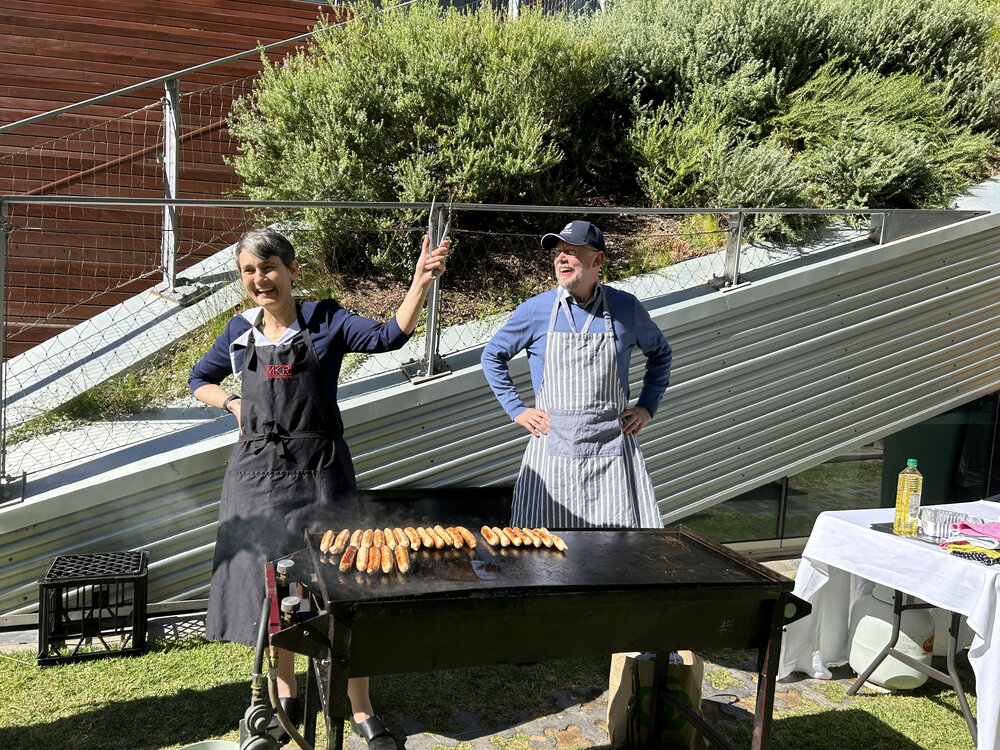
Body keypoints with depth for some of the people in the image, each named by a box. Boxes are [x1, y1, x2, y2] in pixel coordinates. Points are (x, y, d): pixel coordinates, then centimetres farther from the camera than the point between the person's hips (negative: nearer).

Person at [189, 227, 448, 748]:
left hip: (319, 471, -3)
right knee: (268, 586, 12)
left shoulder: (325, 321, -2)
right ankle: (286, 696, 33)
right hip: (257, 470, 4)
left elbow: (389, 335, -17)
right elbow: (200, 380, 22)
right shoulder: (242, 331, 8)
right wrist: (234, 404, 4)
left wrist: (420, 283, -29)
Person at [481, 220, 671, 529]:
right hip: (553, 448, 0)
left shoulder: (626, 308, 1)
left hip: (612, 447, 1)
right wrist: (516, 410, 4)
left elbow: (659, 352, 19)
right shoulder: (535, 310, -2)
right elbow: (492, 356, 11)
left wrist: (647, 407, 9)